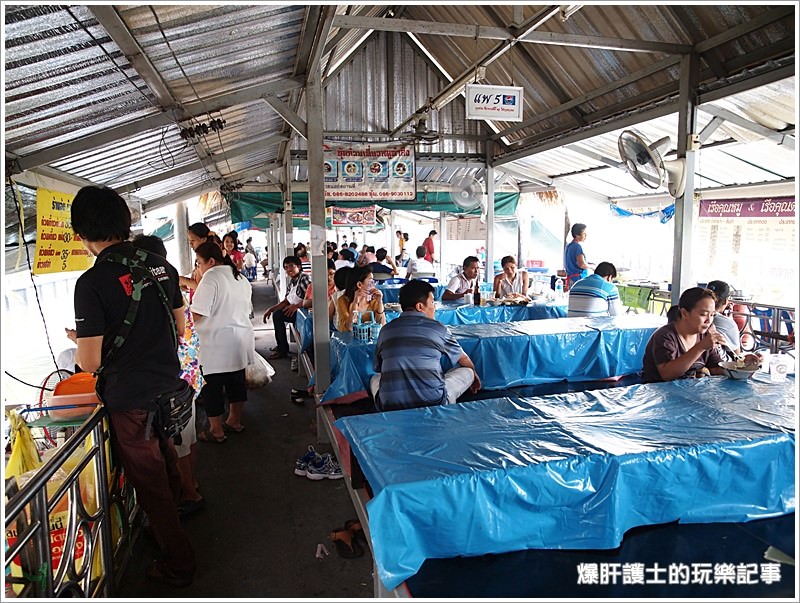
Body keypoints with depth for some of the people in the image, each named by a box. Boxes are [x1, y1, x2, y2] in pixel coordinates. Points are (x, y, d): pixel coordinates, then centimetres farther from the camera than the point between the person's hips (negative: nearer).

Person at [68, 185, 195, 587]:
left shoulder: (92, 282, -20)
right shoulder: (161, 266, -2)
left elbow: (89, 363, -17)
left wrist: (80, 339, 3)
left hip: (130, 401, -6)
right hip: (169, 387, 6)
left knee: (149, 481, 11)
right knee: (167, 467, 27)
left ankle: (177, 564, 26)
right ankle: (171, 527, 50)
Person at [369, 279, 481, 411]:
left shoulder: (386, 330, 7)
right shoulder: (437, 328, 3)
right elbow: (464, 360, 20)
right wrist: (475, 375, 43)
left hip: (390, 406, 2)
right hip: (433, 403, -2)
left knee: (375, 379, 34)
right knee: (467, 372, 19)